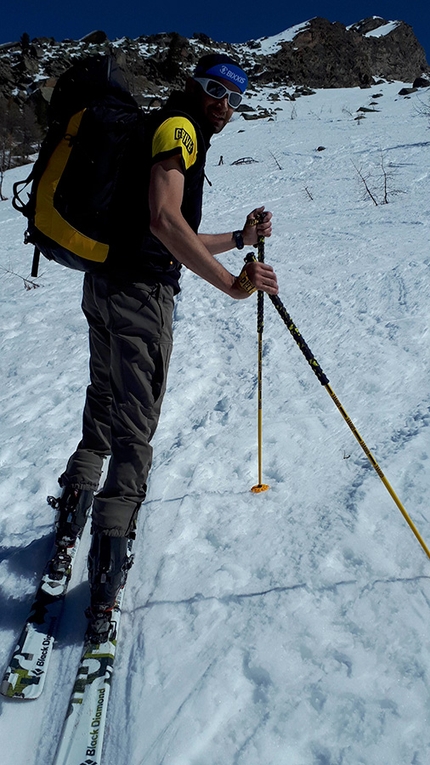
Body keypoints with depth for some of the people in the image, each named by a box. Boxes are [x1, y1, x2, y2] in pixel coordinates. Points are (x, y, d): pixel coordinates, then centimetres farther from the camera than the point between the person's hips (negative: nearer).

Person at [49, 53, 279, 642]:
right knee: (134, 432, -7)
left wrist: (240, 238, 21)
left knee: (105, 408, 21)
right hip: (140, 296, -10)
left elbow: (175, 246, 26)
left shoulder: (183, 140, 27)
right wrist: (232, 285, -24)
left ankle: (70, 519, 34)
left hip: (112, 288, 10)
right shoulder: (177, 128, -4)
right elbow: (164, 221, -23)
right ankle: (107, 571, -5)